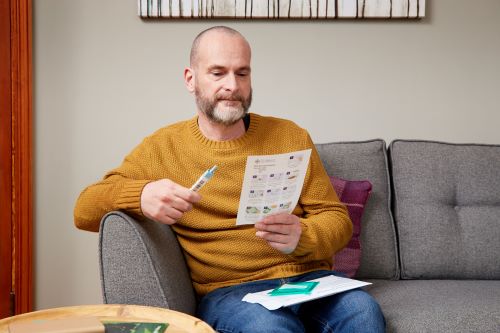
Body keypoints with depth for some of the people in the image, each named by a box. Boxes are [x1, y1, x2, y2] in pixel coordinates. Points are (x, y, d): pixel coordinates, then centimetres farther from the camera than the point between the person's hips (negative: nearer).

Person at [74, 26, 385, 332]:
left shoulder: (291, 136, 11)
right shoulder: (162, 146, 7)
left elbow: (337, 218, 8)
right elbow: (84, 210, 2)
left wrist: (301, 236, -16)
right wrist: (140, 196, -20)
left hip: (309, 277, 3)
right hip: (228, 290, -3)